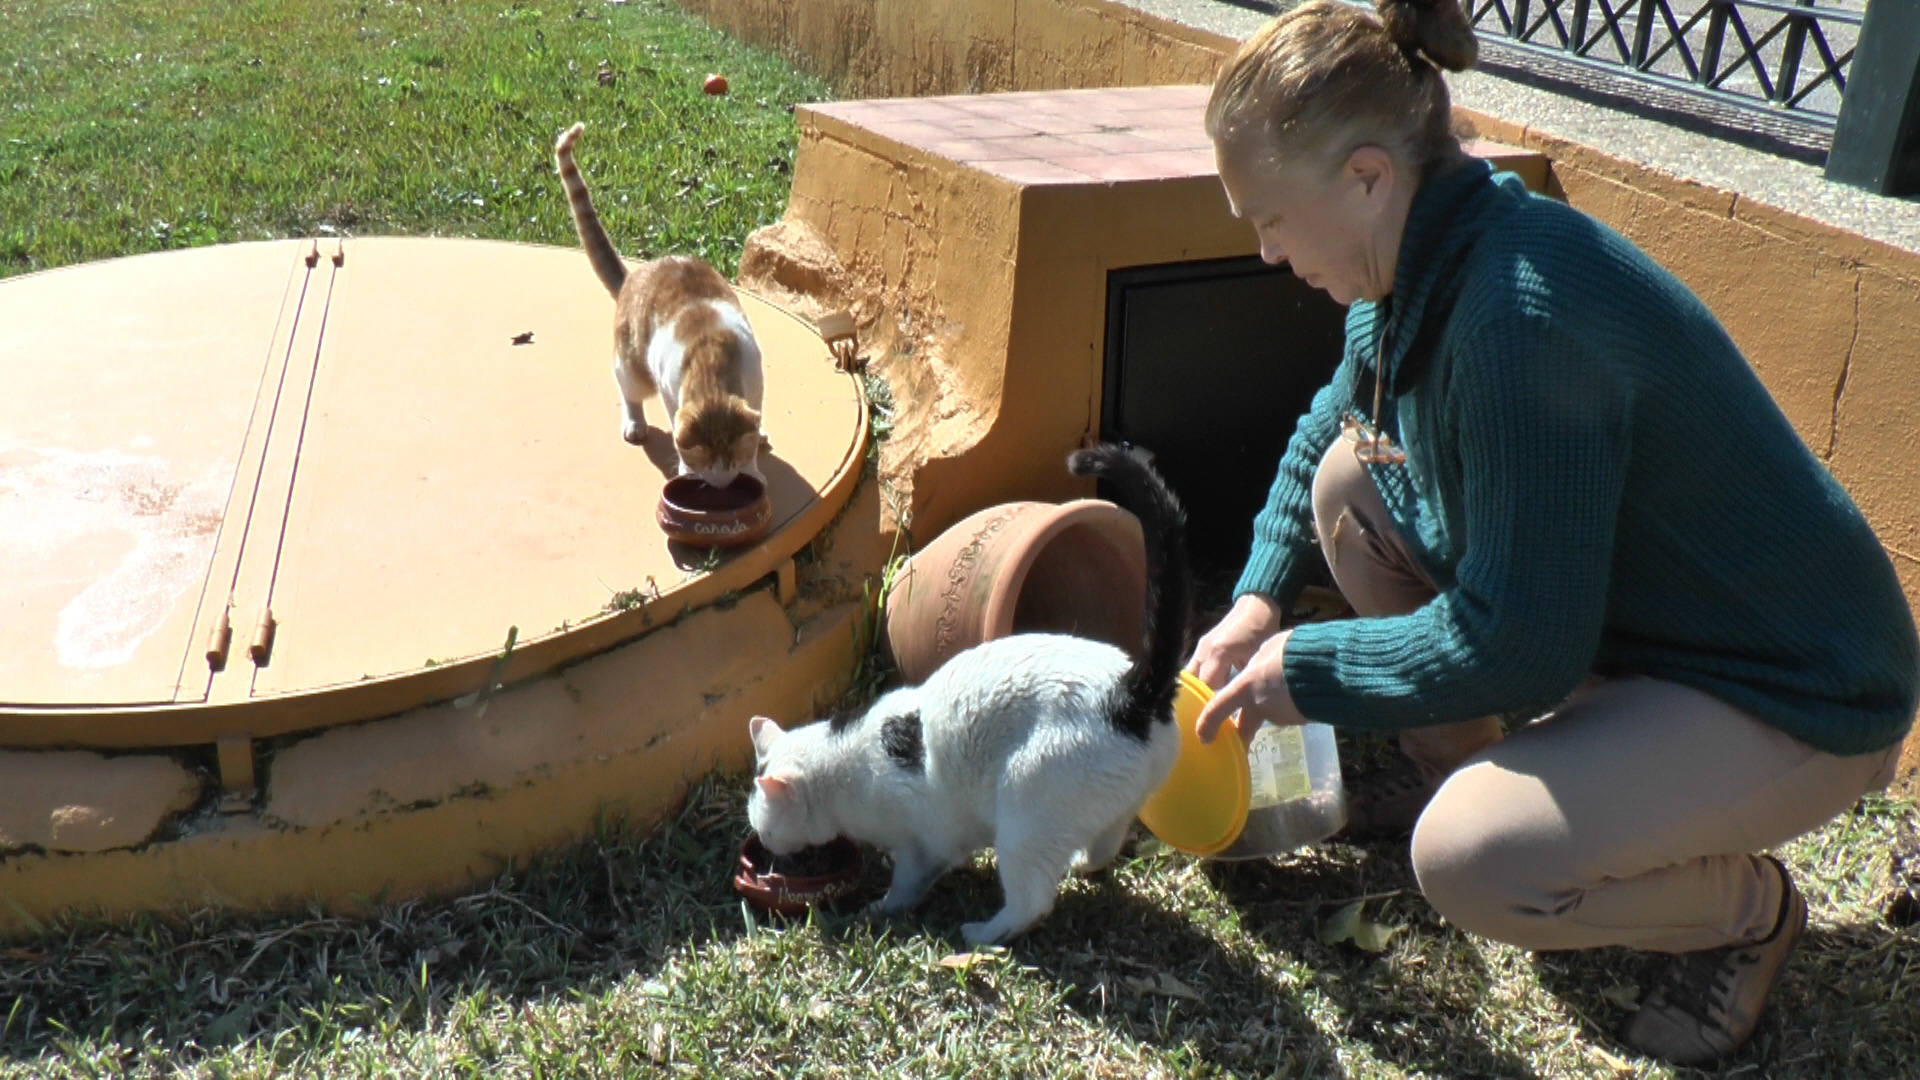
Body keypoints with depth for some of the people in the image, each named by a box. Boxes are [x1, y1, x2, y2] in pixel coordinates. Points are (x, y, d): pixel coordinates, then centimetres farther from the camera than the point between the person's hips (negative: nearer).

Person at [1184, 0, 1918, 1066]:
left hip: (1794, 695, -9)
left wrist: (1305, 669, -16)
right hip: (1636, 621, 9)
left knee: (1469, 862, -29)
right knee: (1354, 477, 2)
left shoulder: (1521, 320, -33)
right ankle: (1468, 775, 15)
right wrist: (1261, 597, 7)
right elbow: (1328, 424, 18)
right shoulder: (1432, 261, -4)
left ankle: (1748, 905, 3)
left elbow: (1517, 647, -29)